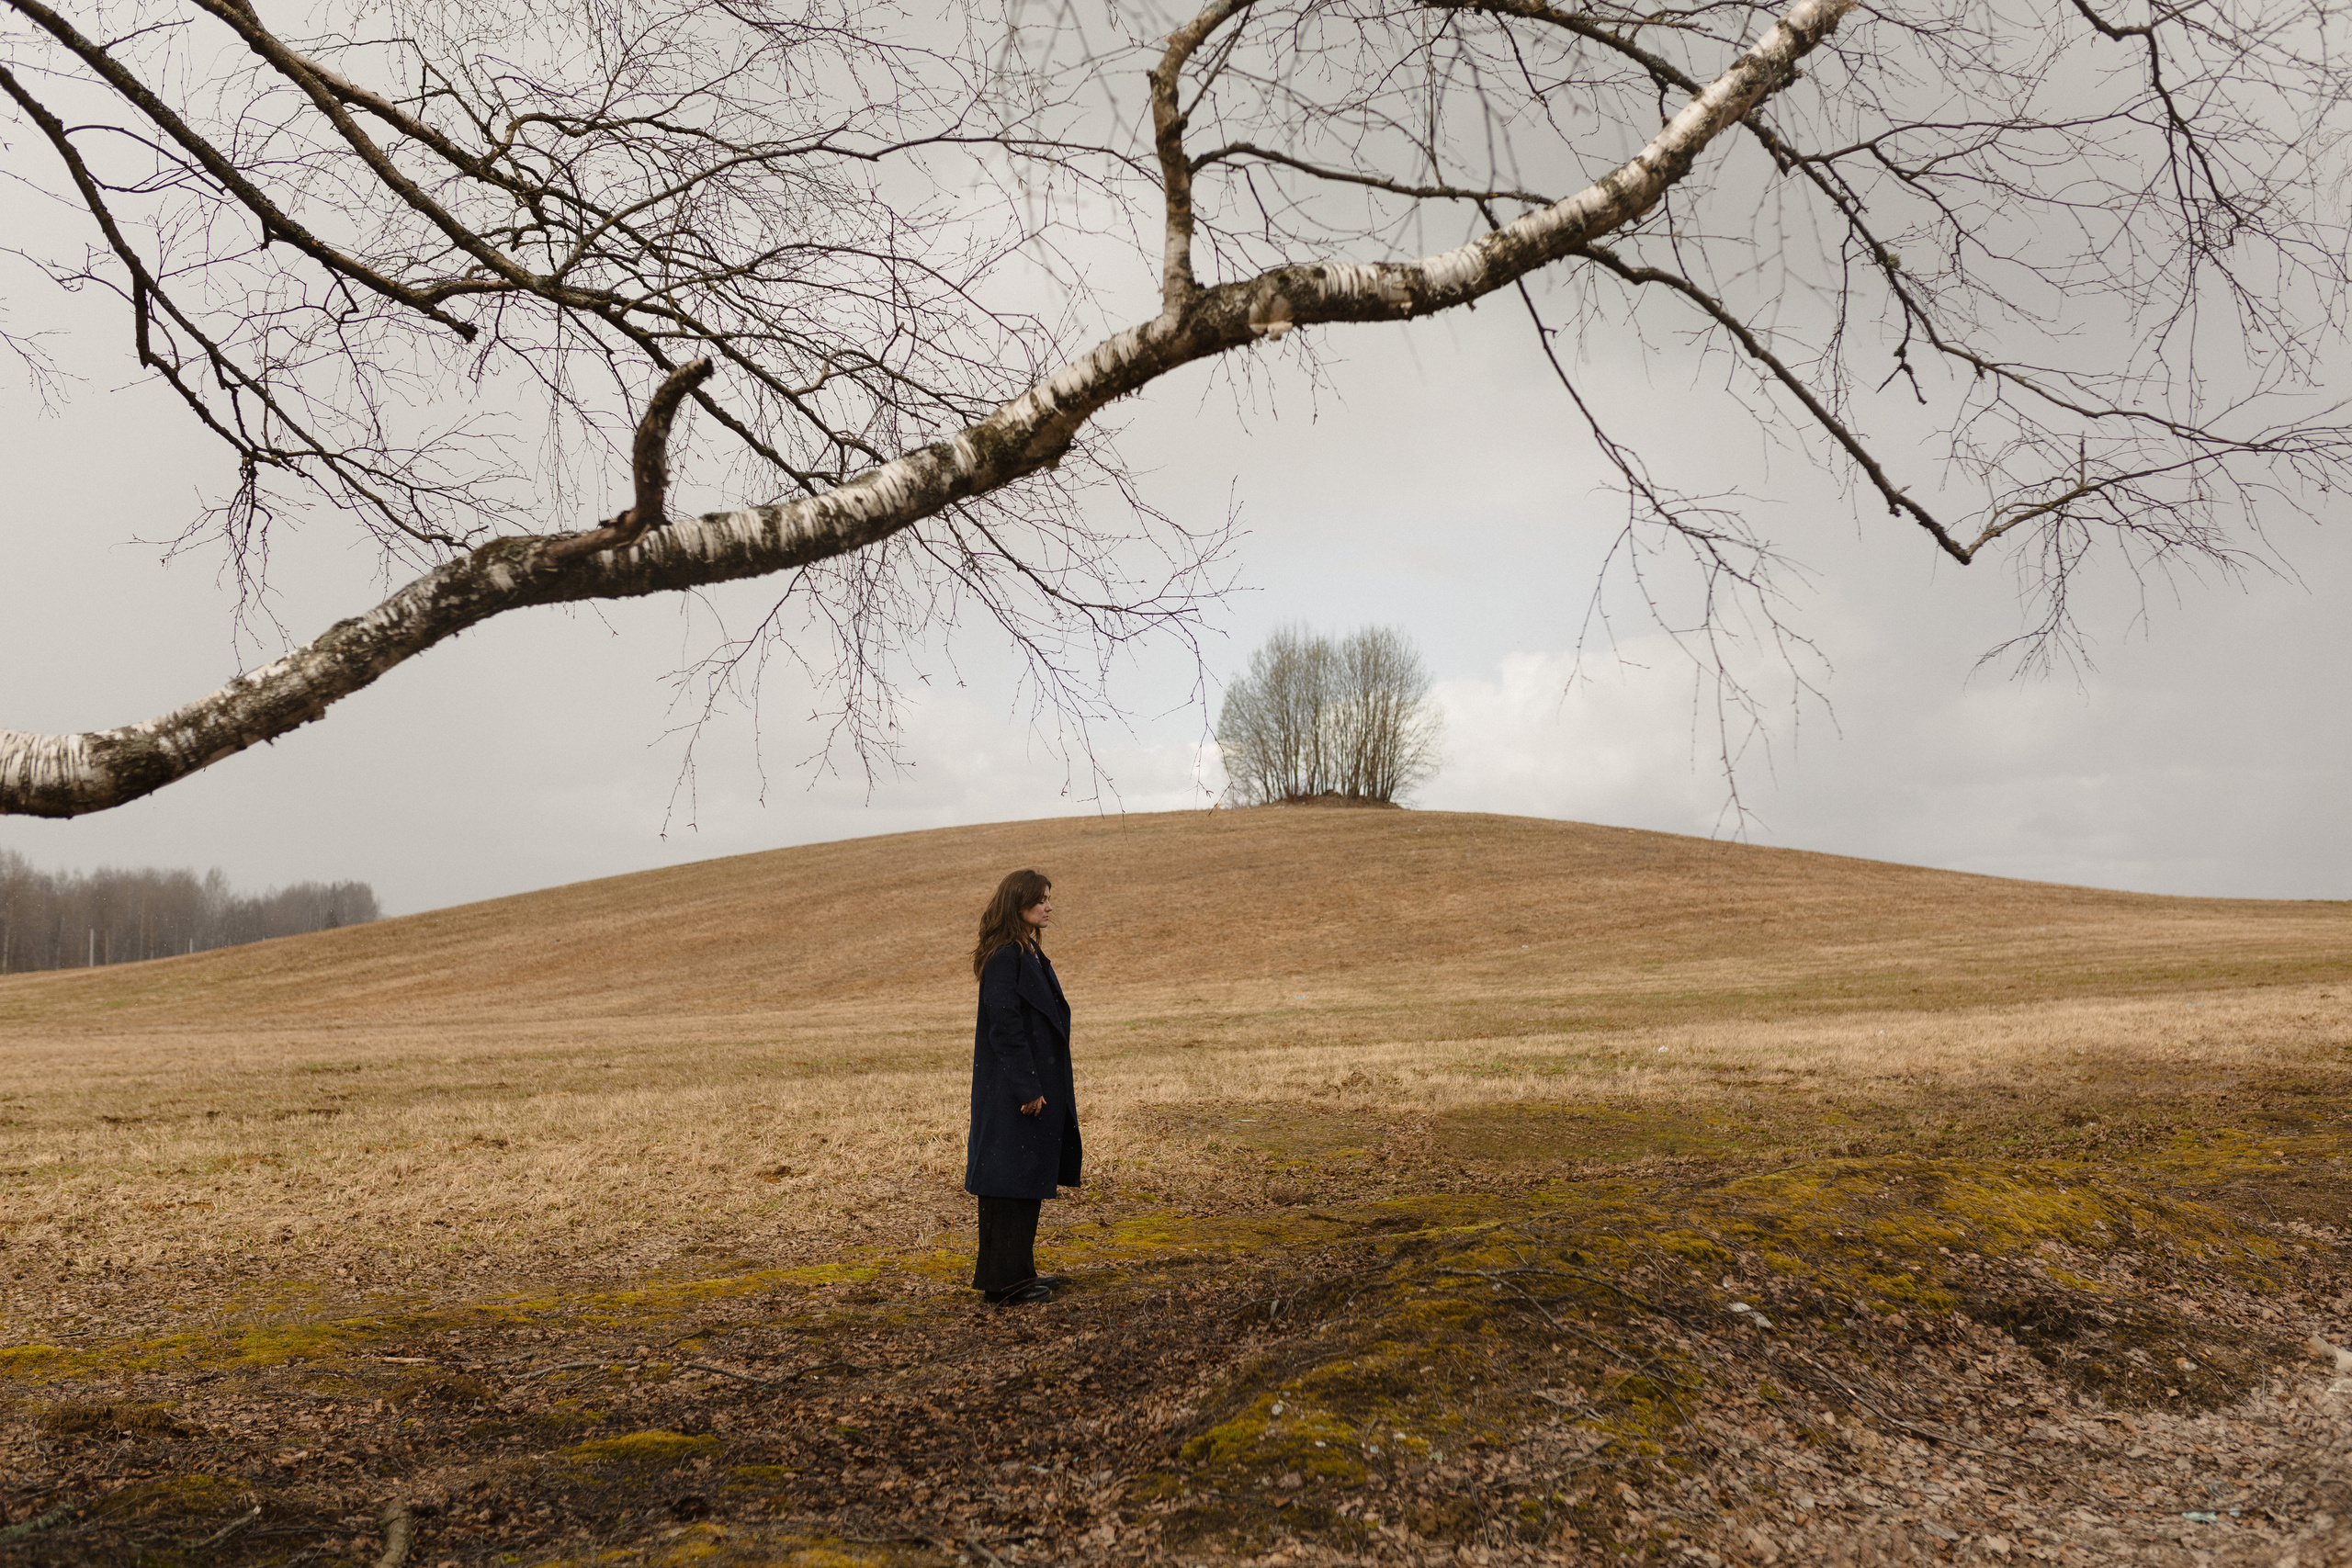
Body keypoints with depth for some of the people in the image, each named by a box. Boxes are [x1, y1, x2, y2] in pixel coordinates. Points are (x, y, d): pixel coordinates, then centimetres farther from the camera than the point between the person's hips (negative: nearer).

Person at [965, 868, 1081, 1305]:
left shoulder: (1030, 954, 14)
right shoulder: (1004, 957, -16)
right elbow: (1004, 1025, -21)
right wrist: (1027, 1087, -22)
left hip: (1036, 1084, 10)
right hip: (1011, 1087, -10)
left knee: (1029, 1179, 14)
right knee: (1011, 1178, -5)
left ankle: (1020, 1271, 23)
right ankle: (1004, 1280, 2)